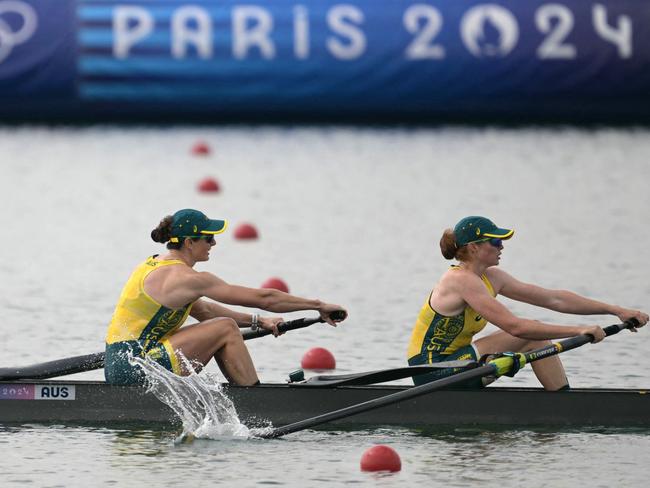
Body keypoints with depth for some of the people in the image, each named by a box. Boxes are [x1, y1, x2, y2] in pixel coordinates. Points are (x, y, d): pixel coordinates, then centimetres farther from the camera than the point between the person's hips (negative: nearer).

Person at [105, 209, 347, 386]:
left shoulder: (153, 266, 15)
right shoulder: (186, 278, -13)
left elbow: (202, 310, 26)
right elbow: (262, 298, -9)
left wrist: (256, 321, 20)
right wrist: (318, 306, -2)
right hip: (135, 369, -9)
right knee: (226, 329, -6)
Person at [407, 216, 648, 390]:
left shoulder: (491, 278, 7)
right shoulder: (461, 280, -20)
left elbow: (554, 299, 7)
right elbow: (514, 326, -28)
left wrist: (615, 310, 3)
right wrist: (578, 331, -27)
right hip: (432, 372, -9)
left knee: (535, 333, 3)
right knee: (531, 337, -12)